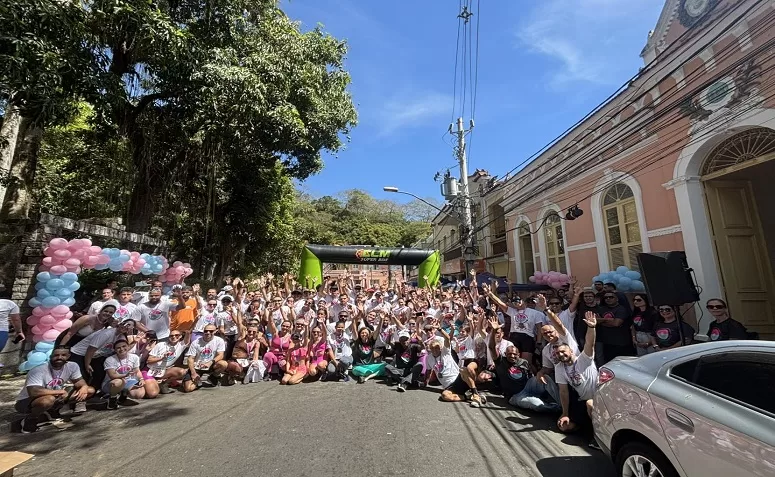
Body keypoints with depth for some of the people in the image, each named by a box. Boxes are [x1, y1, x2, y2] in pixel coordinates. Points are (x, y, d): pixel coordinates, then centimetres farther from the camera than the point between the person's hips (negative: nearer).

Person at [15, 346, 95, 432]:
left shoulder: (72, 366, -12)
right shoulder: (38, 370, -28)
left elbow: (79, 382, -2)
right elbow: (33, 392, -39)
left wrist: (83, 388, -25)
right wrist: (60, 391, -30)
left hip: (55, 398, 6)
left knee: (90, 390, -8)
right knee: (49, 399, -40)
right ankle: (30, 419, -8)